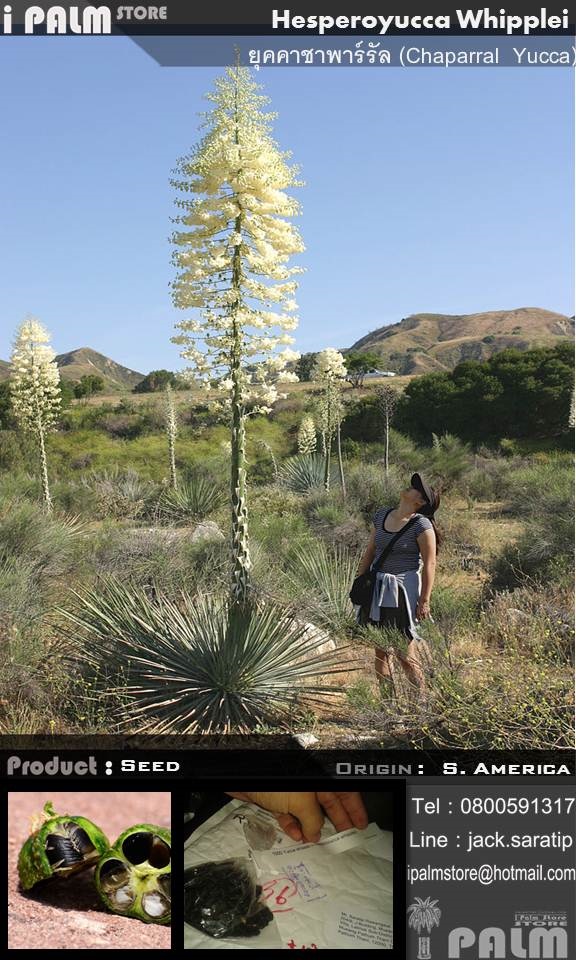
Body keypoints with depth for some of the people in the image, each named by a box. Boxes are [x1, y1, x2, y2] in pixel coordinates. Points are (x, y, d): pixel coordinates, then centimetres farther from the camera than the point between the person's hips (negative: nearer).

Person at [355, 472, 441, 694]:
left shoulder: (421, 525, -12)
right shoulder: (381, 515, 7)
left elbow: (429, 564, -12)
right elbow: (370, 551, 14)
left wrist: (425, 601, -13)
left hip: (403, 590, -6)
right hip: (377, 588, 6)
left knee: (403, 650, -1)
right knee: (381, 650, 11)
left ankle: (421, 698, 17)